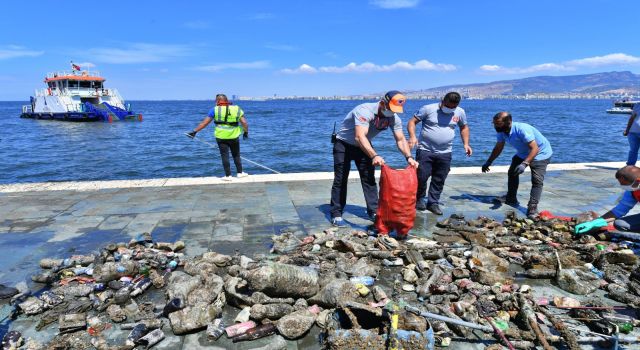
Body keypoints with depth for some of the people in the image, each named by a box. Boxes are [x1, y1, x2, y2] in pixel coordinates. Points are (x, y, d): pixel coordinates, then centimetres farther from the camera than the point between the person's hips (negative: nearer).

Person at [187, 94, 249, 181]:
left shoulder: (215, 109, -1)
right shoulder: (237, 109, 3)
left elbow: (204, 122, -1)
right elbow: (244, 123, -3)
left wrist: (195, 131, 5)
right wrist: (246, 132, 13)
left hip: (221, 137, -2)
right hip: (234, 137, 2)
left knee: (225, 156, 5)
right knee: (236, 155, 16)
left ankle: (228, 176, 7)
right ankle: (240, 173, 23)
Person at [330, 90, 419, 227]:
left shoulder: (394, 118, -14)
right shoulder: (365, 111, -36)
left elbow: (400, 139, -11)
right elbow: (360, 137, -47)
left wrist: (409, 157, -29)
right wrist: (374, 156, -60)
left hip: (364, 146, 6)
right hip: (344, 144, -6)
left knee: (369, 179, 4)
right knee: (340, 180, -5)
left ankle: (373, 211, 13)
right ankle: (336, 214, 2)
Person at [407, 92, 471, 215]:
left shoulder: (460, 112, 5)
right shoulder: (428, 109, -7)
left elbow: (464, 127, 21)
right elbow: (412, 121, -6)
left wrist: (466, 144, 9)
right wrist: (412, 136, -23)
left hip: (445, 153, 3)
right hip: (425, 150, -3)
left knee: (439, 180, 7)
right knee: (421, 177, -5)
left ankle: (433, 203, 21)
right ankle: (419, 199, 18)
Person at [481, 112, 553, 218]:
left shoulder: (522, 129, -38)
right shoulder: (501, 132, -14)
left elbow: (535, 148, -40)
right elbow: (498, 148, 2)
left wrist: (525, 164, -51)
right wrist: (488, 162, -2)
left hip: (540, 153, -8)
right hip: (523, 153, 8)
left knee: (537, 180, -18)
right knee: (512, 172, 15)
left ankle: (532, 208, -19)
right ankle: (511, 200, 30)